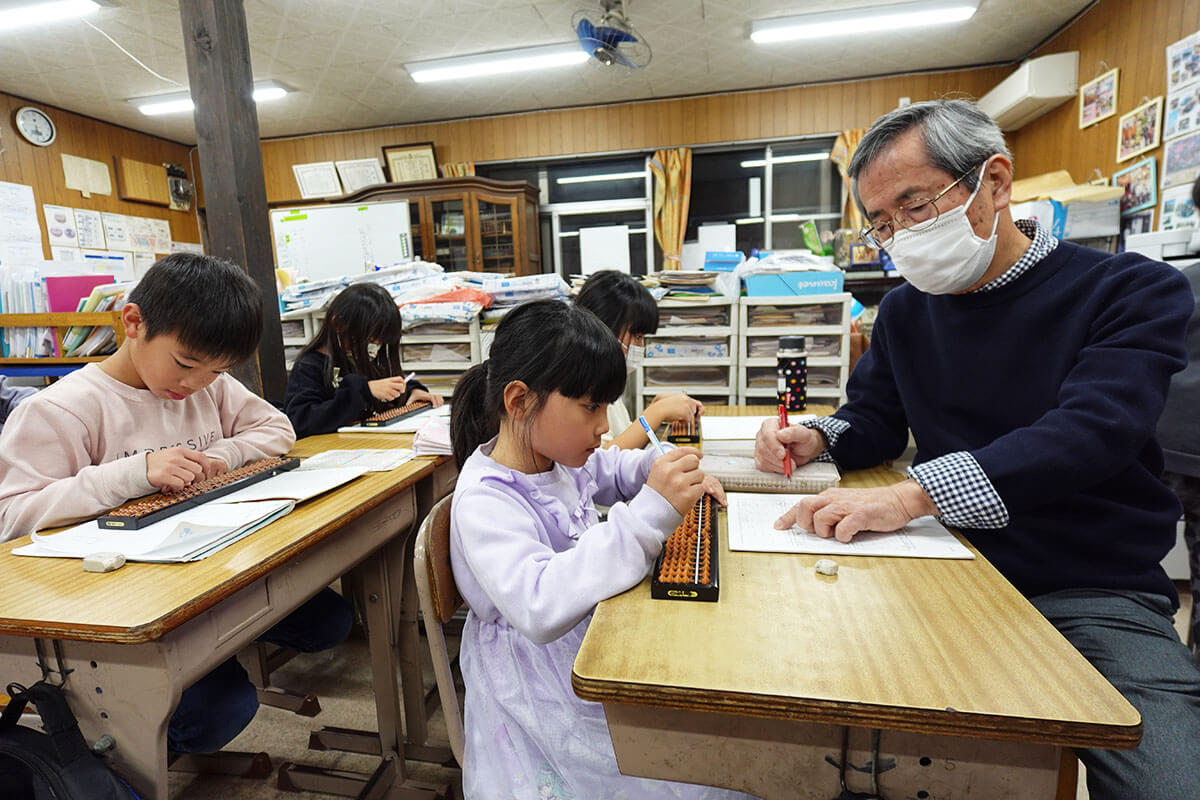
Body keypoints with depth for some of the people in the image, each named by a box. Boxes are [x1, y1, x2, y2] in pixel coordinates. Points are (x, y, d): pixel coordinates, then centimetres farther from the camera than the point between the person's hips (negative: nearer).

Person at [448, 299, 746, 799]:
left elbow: (614, 469, 18)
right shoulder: (484, 502, -26)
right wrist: (651, 512, -42)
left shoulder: (557, 455, -2)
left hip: (596, 643, 8)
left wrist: (674, 473, -4)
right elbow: (539, 608, -39)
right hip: (548, 696, -7)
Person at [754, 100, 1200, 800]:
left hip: (1096, 591, -2)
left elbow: (1088, 433, -22)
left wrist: (914, 494, -35)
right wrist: (817, 440, -10)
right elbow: (874, 423, 13)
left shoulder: (1133, 292, -6)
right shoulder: (906, 310, 9)